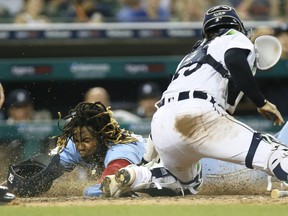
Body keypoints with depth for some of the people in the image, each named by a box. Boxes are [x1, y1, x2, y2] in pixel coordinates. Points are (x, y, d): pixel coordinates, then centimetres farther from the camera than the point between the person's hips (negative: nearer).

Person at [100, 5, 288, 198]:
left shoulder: (193, 54, 38)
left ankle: (130, 177, 7)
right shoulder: (235, 38, 17)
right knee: (271, 153, -18)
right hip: (197, 115, -7)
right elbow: (235, 61, -7)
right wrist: (261, 102, -6)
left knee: (184, 183, 31)